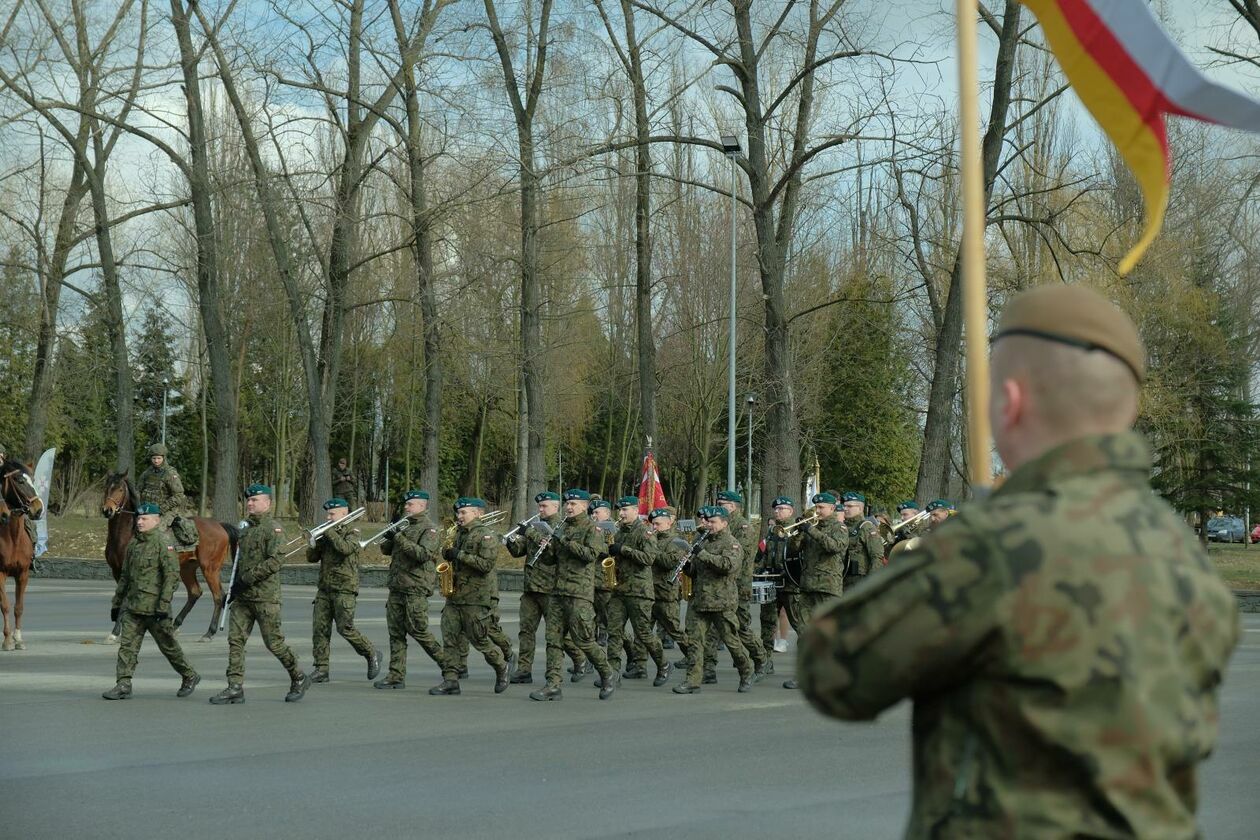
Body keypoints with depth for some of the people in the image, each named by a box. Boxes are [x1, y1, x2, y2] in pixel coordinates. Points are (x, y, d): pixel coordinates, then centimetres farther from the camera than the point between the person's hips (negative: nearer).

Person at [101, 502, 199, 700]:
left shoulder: (163, 545, -11)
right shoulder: (133, 544, 12)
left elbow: (172, 576, -17)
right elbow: (125, 576, 20)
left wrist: (163, 606, -22)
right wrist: (116, 603, 19)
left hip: (153, 607, -6)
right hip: (132, 606, 6)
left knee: (168, 645, 7)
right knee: (127, 645, -3)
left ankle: (189, 676, 24)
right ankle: (124, 685, -2)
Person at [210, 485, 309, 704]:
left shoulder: (273, 528, -9)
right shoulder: (246, 528, 17)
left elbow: (275, 561, -20)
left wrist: (247, 579, -21)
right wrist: (234, 587, 17)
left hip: (265, 596, -8)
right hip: (242, 597, 8)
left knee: (273, 642, -2)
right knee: (235, 639, -1)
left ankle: (299, 679, 16)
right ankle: (235, 688, 0)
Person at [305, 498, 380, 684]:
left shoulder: (352, 533, -2)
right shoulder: (326, 535, 15)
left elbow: (345, 548, -24)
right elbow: (312, 558, 10)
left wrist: (329, 532, -16)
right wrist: (314, 541, -7)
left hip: (344, 589, -6)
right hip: (324, 589, 6)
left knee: (345, 628, -7)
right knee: (319, 628, -3)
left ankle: (372, 654, 13)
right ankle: (321, 669, 0)